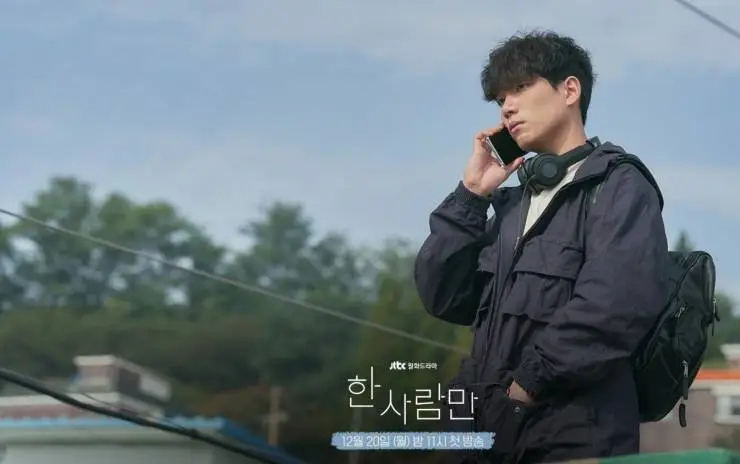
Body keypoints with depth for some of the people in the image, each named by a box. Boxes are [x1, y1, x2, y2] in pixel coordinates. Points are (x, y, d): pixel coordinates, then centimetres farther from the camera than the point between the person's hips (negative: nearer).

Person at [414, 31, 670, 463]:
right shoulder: (515, 201, 18)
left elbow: (618, 302, -20)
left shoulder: (618, 185, -3)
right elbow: (443, 299, 9)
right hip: (494, 429, 7)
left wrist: (529, 383, -17)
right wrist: (470, 195, 3)